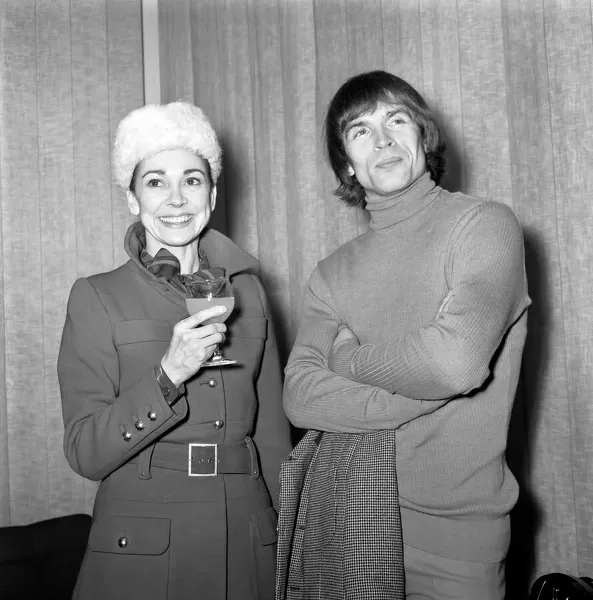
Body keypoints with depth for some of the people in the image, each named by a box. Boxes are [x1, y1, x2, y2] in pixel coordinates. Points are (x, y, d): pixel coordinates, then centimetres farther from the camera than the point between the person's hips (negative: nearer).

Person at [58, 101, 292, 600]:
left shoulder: (247, 289, 6)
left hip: (248, 545, 3)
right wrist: (168, 375, -23)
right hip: (140, 547, -3)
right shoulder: (97, 298, -4)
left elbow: (272, 432, 8)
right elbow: (85, 454, -10)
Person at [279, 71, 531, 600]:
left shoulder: (485, 224, -6)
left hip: (450, 524, -3)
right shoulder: (334, 273, 7)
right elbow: (300, 396, -5)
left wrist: (348, 358, -5)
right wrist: (420, 397, -16)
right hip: (339, 518, 4)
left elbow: (457, 358, -20)